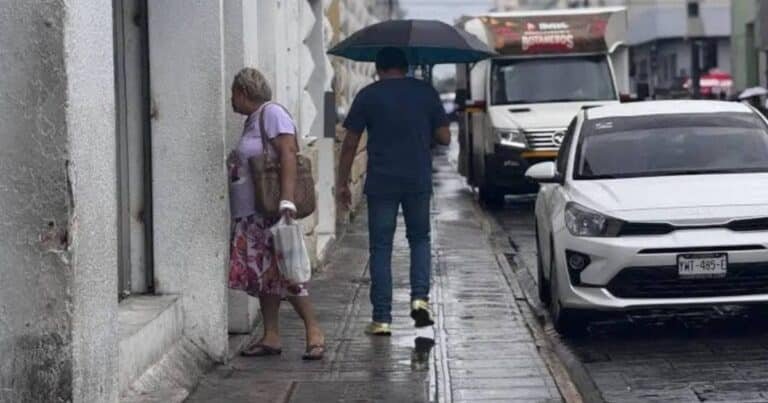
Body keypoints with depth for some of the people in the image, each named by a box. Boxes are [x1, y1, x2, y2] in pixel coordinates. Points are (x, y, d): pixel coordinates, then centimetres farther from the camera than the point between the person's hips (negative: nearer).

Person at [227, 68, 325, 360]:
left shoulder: (272, 113, -9)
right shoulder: (253, 120, 20)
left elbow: (288, 153, -19)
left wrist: (287, 199, -27)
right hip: (252, 214, 10)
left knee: (281, 272, -10)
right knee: (263, 275, 7)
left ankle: (314, 330, -5)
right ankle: (271, 336, 10)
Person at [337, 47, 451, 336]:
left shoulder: (368, 96, -1)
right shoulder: (425, 92, 4)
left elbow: (350, 144, -1)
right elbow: (444, 138, 3)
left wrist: (342, 183, 7)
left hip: (381, 184, -1)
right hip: (419, 182, 2)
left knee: (381, 248, 5)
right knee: (419, 239, 20)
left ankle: (382, 318, 3)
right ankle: (420, 297, 1)